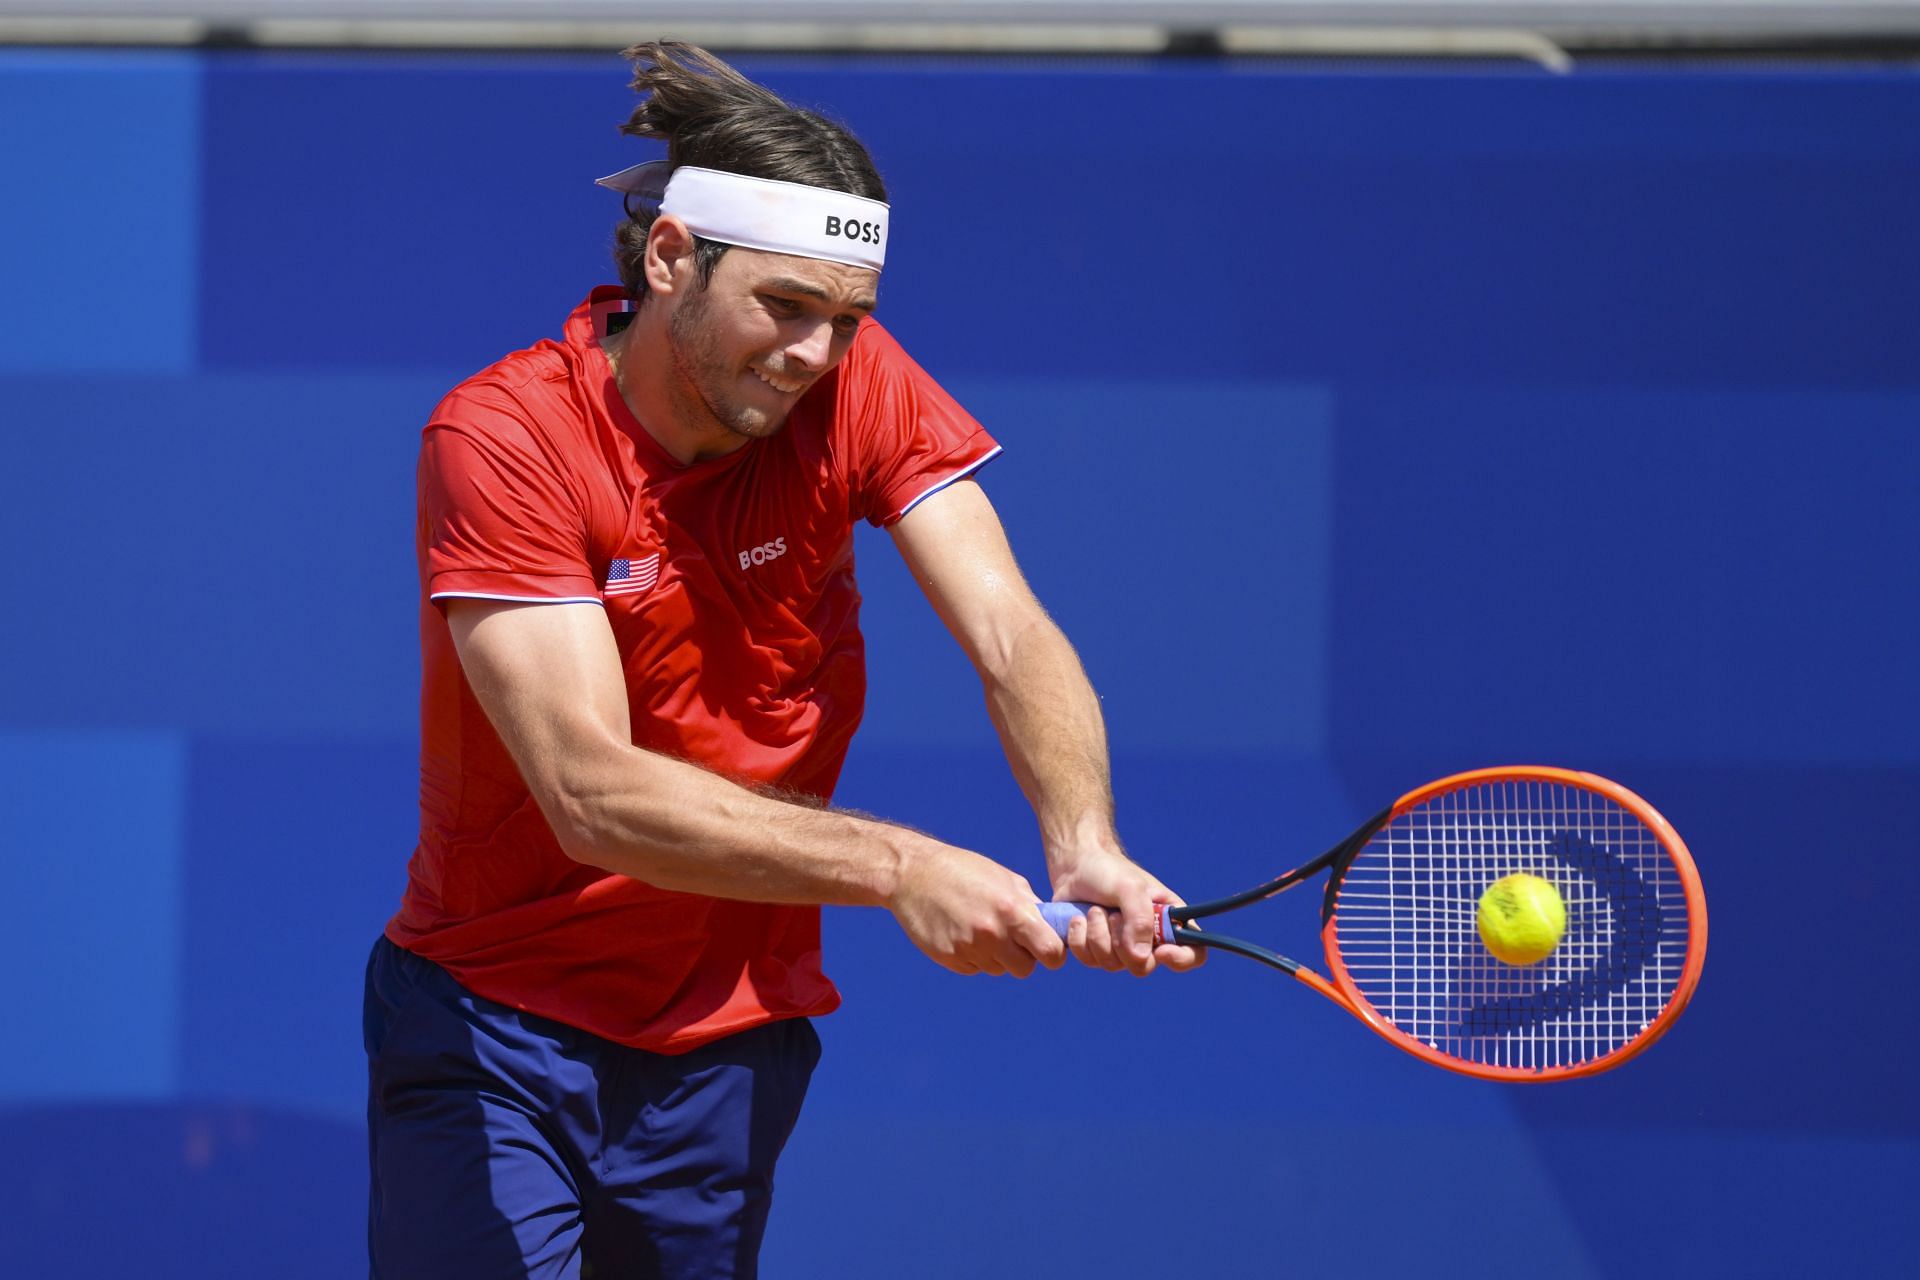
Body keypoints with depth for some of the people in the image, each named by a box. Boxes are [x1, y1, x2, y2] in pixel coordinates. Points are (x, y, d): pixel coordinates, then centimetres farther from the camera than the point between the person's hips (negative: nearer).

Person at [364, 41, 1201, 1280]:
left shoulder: (854, 381, -6)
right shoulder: (500, 437, -20)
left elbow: (1010, 635, -16)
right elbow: (592, 790, -28)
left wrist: (1083, 844, -37)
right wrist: (897, 868, -38)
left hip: (732, 1042, 4)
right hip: (496, 1028, -4)